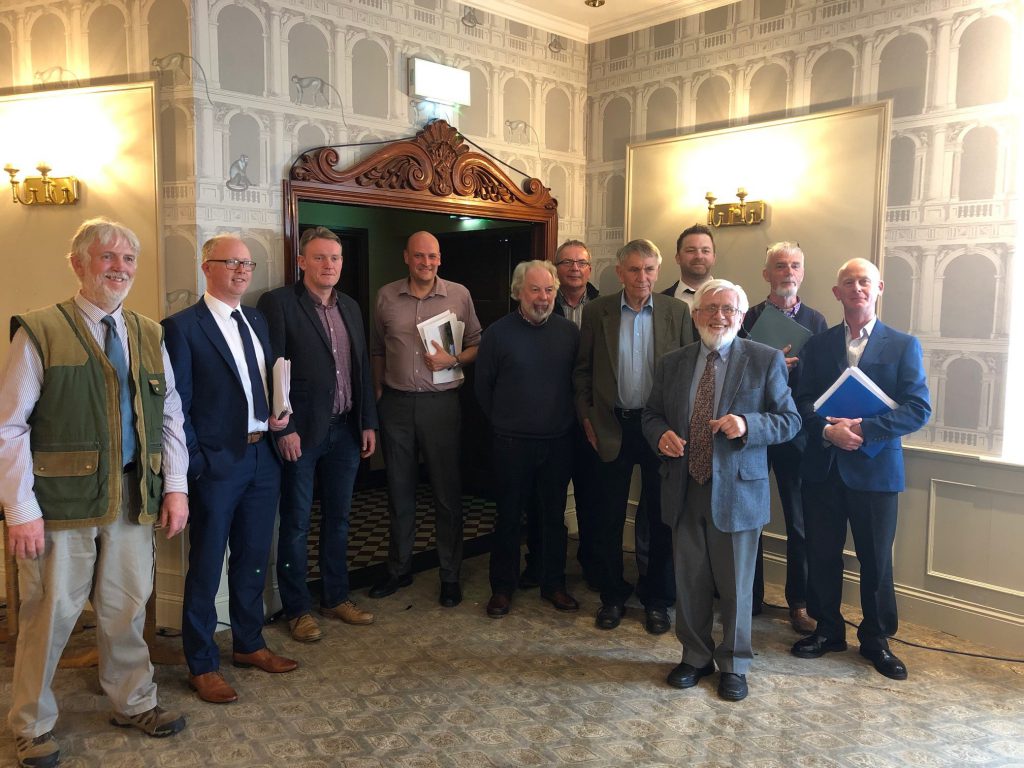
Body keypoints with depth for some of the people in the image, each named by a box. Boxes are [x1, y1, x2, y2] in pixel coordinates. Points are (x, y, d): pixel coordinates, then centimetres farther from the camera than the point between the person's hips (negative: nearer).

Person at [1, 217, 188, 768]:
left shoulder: (149, 335, 10)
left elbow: (170, 416, 11)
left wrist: (176, 486, 4)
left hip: (133, 496, 4)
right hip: (61, 498, -4)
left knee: (127, 608, 15)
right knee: (51, 612, 8)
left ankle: (133, 703, 35)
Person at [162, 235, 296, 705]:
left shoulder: (256, 321, 12)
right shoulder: (183, 327, -9)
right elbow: (177, 405, -10)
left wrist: (277, 416, 1)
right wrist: (196, 463, -13)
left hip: (262, 458, 7)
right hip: (216, 463, -6)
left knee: (253, 559, 18)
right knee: (206, 568, 6)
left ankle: (248, 644, 35)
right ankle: (202, 665, 21)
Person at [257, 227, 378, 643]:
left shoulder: (350, 307, 12)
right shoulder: (278, 303, -7)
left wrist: (368, 422, 9)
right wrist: (284, 428, -16)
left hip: (345, 429, 6)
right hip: (301, 432, -6)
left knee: (338, 518, 16)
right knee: (296, 524, 6)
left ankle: (336, 597, 30)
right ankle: (297, 609, 20)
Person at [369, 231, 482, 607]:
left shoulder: (459, 295, 1)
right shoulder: (386, 296, 5)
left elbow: (477, 345, 6)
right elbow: (377, 350, 14)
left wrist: (453, 359, -12)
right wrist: (378, 392, 10)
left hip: (441, 403, -2)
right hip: (396, 403, 2)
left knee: (447, 491, 4)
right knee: (399, 491, 12)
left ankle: (450, 575, 18)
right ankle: (399, 569, 28)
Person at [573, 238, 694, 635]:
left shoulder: (677, 312, 0)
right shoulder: (597, 311, 1)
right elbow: (582, 369, 5)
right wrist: (586, 417, 0)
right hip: (612, 427, 0)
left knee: (661, 517, 9)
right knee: (610, 518, 9)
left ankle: (656, 599, 26)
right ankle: (612, 596, 26)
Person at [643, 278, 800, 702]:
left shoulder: (766, 360, -3)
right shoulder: (672, 364, 7)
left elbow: (790, 420, -3)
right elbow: (651, 414, 15)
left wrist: (747, 425, -22)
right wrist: (661, 435, -9)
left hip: (737, 492, -3)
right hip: (684, 491, 3)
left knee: (736, 585, 9)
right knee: (689, 582, 14)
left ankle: (734, 665, 29)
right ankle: (695, 656, 34)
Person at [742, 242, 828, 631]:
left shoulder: (816, 321, 5)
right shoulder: (748, 318, 1)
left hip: (797, 431, 1)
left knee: (800, 521, 8)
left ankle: (799, 602, 22)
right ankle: (749, 597, 24)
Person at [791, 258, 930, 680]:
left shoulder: (903, 345, 1)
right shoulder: (818, 344, 8)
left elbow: (919, 408, -8)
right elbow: (803, 400, 2)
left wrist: (864, 429, -19)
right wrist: (828, 430, -17)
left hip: (875, 467, -2)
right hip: (824, 467, 2)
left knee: (876, 559, 7)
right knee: (821, 553, 10)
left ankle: (876, 638, 26)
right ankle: (828, 629, 28)